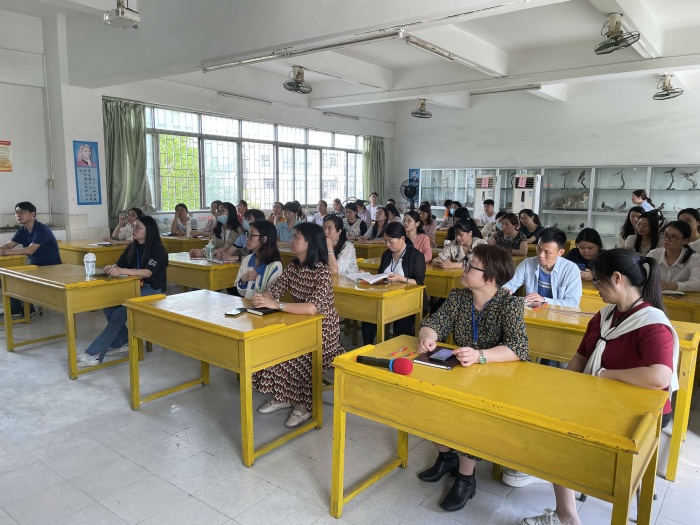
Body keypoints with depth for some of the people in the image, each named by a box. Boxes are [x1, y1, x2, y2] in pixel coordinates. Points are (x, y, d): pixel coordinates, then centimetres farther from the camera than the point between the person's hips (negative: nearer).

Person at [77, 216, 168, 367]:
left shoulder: (157, 249, -13)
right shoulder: (132, 247, 10)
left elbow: (147, 272, -26)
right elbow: (119, 265, 6)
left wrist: (121, 271, -37)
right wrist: (111, 268, -19)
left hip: (153, 290, -7)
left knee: (119, 314, -24)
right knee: (108, 306, -17)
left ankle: (94, 354, -21)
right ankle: (123, 342, -1)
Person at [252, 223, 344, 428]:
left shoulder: (322, 272, -23)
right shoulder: (293, 267, 1)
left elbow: (312, 308, -36)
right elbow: (272, 291, -2)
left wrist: (275, 304, -37)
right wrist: (261, 299, -25)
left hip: (323, 330, -7)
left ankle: (304, 405, -1)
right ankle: (282, 396, 7)